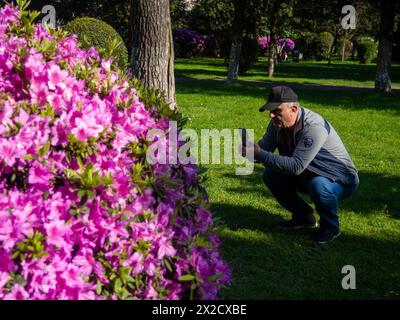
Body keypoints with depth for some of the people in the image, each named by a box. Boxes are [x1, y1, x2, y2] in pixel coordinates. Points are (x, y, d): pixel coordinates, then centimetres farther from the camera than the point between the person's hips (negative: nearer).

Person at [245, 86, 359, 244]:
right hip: (311, 175, 8)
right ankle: (303, 217, 11)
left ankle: (330, 226, -9)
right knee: (271, 175, -5)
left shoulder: (314, 127, -33)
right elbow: (263, 148, -4)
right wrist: (251, 150, -27)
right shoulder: (277, 124, -7)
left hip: (341, 181, -8)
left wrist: (260, 155, -40)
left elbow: (296, 167, -39)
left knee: (318, 186, -39)